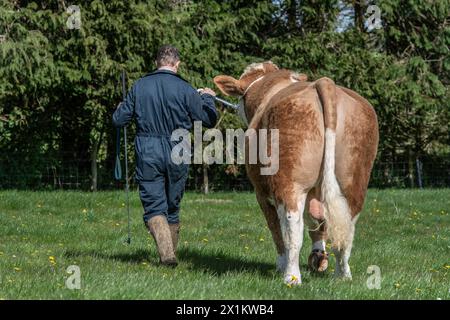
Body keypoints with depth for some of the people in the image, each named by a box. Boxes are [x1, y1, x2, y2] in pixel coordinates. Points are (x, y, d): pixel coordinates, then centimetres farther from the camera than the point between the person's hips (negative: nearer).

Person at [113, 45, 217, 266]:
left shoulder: (139, 87, 1)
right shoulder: (185, 89, -3)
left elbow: (118, 120, 6)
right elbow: (209, 120, 2)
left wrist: (121, 108, 29)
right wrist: (207, 97, 20)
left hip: (147, 154, 0)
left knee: (153, 207, -3)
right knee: (172, 207, 16)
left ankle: (166, 253, -24)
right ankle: (170, 253, 25)